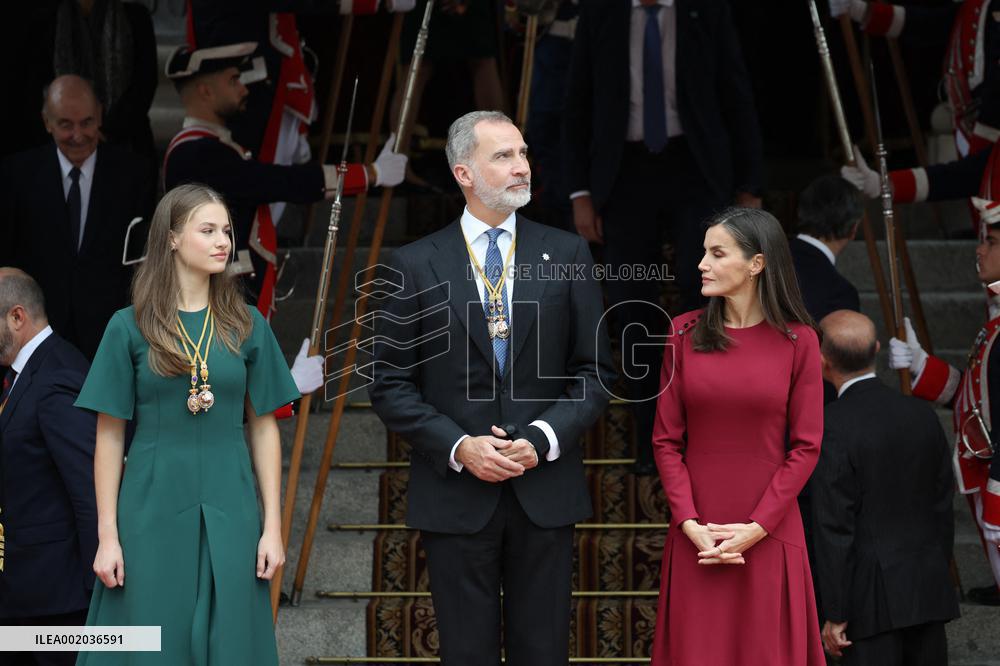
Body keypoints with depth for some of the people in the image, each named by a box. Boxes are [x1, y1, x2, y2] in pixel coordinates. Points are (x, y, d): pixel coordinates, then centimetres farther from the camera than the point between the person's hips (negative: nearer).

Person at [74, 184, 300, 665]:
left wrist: (273, 526, 1)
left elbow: (263, 427, 7)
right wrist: (107, 535, -5)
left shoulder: (246, 326, 6)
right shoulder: (130, 328, 0)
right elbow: (109, 436, 0)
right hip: (153, 514, -2)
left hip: (229, 516, 2)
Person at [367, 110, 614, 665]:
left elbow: (594, 371, 5)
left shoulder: (567, 255, 5)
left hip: (545, 491, 1)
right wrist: (459, 447, -12)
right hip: (456, 494, -1)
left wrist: (544, 437, -11)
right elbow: (390, 385, 1)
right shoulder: (416, 265, 1)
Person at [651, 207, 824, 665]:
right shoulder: (685, 334, 3)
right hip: (697, 537, 2)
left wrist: (755, 529, -11)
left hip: (767, 536, -2)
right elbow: (667, 440, 2)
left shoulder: (797, 341, -2)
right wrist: (690, 524, -9)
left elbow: (805, 446, -3)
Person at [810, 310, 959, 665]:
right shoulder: (922, 415, 4)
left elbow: (834, 529, -14)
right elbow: (943, 509, 10)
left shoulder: (831, 427, -15)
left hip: (871, 598, -6)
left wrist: (835, 616, -9)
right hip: (928, 593, 6)